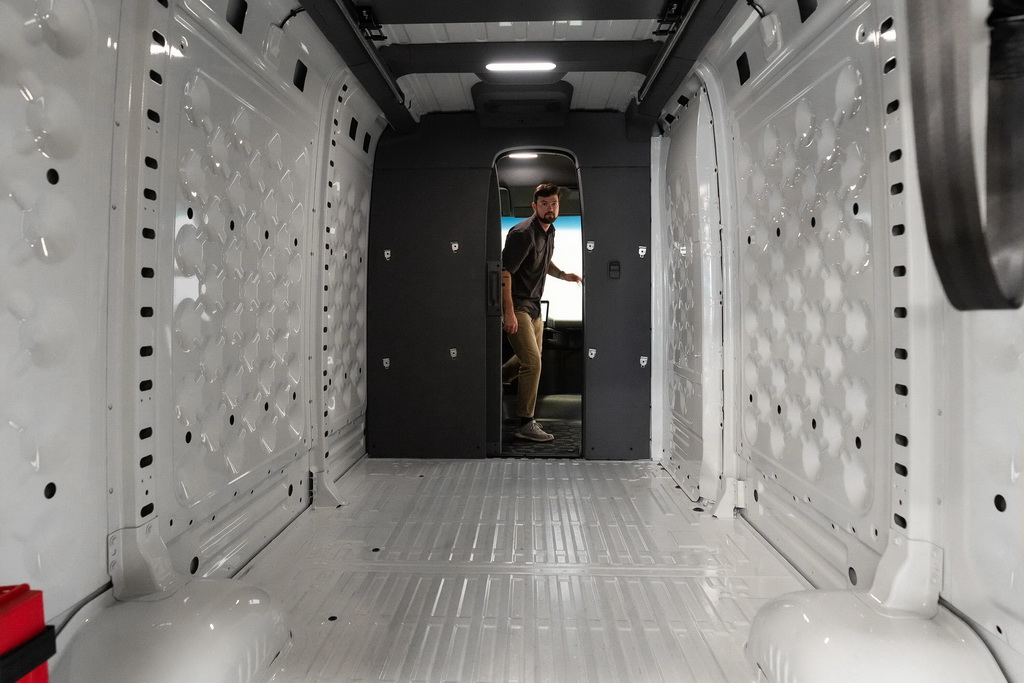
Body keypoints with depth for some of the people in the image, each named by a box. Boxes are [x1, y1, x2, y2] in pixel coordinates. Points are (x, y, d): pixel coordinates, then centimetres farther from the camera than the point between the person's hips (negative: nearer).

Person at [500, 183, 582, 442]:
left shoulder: (549, 231, 9)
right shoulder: (523, 233, -20)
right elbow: (504, 271, -23)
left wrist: (563, 275, 6)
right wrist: (509, 312, -27)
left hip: (534, 305, 9)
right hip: (516, 305, -9)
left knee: (530, 358, 20)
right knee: (533, 362, -13)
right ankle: (525, 425, -5)